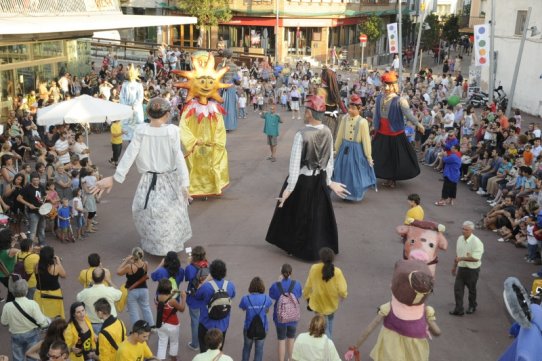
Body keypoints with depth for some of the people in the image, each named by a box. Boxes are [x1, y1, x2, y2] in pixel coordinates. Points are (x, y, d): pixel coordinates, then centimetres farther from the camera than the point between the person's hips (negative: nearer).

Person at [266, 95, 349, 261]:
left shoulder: (301, 135, -24)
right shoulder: (327, 132, -7)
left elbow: (295, 164, -21)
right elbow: (330, 161, 1)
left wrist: (289, 188, -15)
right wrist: (329, 181, 13)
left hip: (302, 180, -5)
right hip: (320, 180, 5)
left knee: (299, 214, 15)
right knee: (320, 214, 20)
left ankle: (300, 247, 30)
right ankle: (322, 246, 33)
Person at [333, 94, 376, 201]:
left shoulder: (362, 122, -17)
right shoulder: (344, 118, -4)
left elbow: (366, 140, -11)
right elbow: (340, 136, 6)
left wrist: (369, 157, -6)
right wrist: (336, 149, 14)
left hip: (357, 150, -4)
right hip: (345, 148, 4)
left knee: (356, 172, 8)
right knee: (343, 171, 14)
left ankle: (355, 193, 29)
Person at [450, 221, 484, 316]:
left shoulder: (476, 242, -20)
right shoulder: (460, 239, 3)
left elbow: (476, 258, -25)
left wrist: (462, 258, -26)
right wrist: (454, 266, 21)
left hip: (472, 269, -6)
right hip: (461, 268, 6)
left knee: (471, 289, 13)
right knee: (457, 288, 1)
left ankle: (472, 306, 34)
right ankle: (458, 309, 8)